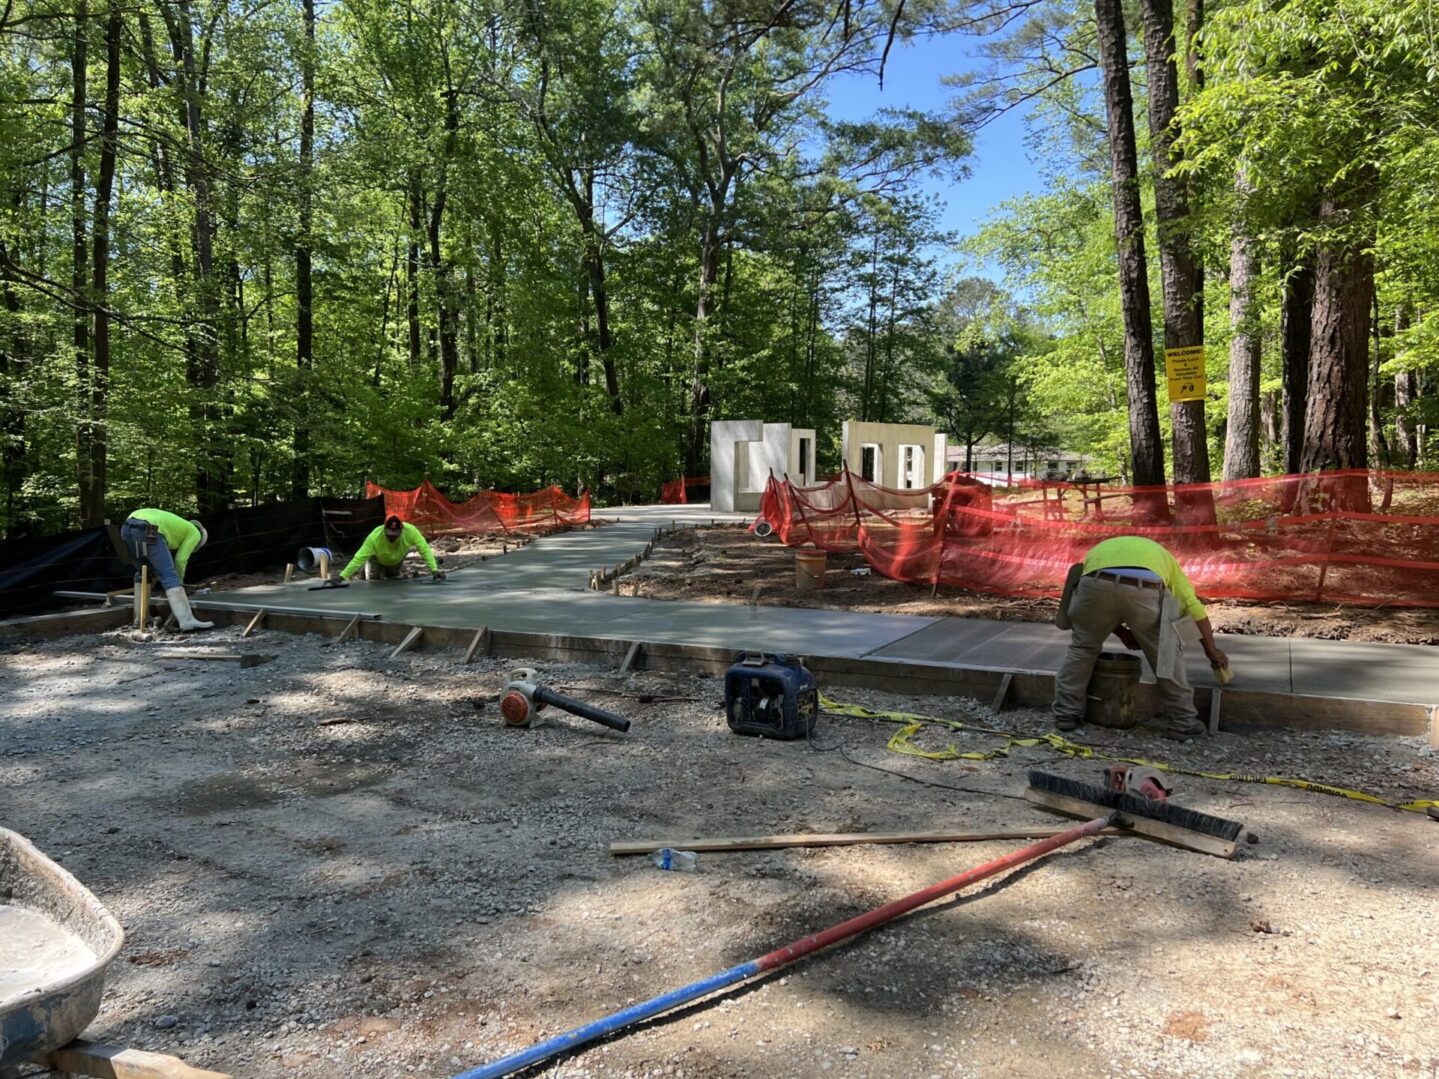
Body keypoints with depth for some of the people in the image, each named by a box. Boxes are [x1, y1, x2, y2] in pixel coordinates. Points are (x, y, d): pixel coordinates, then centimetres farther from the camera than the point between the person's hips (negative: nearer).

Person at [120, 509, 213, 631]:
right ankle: (187, 621, -16)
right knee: (170, 577, -8)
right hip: (147, 531, -8)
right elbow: (180, 560, 12)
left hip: (128, 527, 8)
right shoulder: (195, 533, 22)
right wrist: (179, 584, 24)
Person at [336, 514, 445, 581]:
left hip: (397, 561, 2)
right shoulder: (374, 537, -45)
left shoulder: (410, 531, -42)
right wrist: (342, 577, -49)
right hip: (379, 561, -2)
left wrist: (435, 570, -42)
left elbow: (425, 549, -35)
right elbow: (359, 558, -44)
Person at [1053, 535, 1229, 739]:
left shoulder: (1097, 551, 44)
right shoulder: (1161, 556, 41)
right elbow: (1193, 605, 29)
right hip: (1144, 590, -1)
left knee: (1082, 646, 26)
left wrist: (1121, 632, 41)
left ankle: (1066, 714, 26)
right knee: (1167, 655, 23)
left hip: (1097, 585, 1)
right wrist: (1211, 649, 33)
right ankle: (1182, 722, 29)